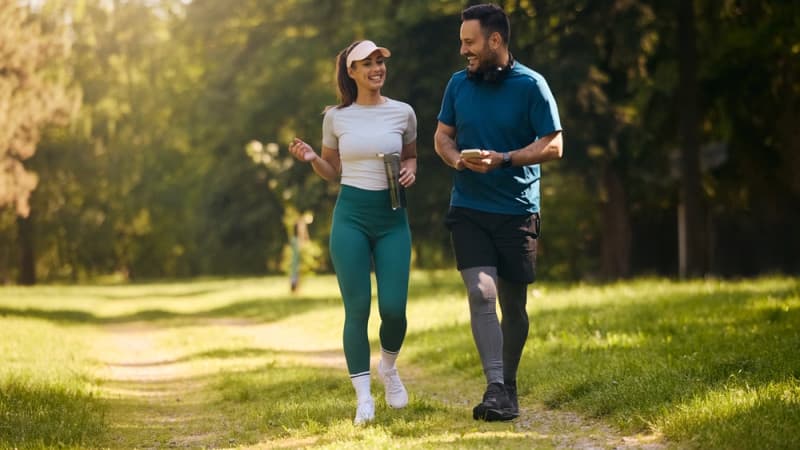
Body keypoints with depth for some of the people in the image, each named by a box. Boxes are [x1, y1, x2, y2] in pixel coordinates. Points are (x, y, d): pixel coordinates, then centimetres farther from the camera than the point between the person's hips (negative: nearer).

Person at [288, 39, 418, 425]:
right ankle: (363, 398, 7)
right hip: (351, 215, -1)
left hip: (392, 216, 1)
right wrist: (311, 158, -8)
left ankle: (388, 368, 28)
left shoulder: (402, 113, 4)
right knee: (357, 308, -2)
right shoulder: (336, 117, 3)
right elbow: (332, 172, 12)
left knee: (394, 308, -5)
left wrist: (410, 170, -3)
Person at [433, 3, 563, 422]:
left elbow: (553, 145, -7)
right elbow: (442, 136, 15)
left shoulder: (531, 85, -6)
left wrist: (502, 160, -20)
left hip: (517, 210, -1)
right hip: (468, 208, 1)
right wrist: (456, 159, -8)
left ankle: (509, 385, 25)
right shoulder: (459, 84, 4)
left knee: (513, 304, 8)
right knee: (481, 293, -15)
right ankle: (495, 389, -17)